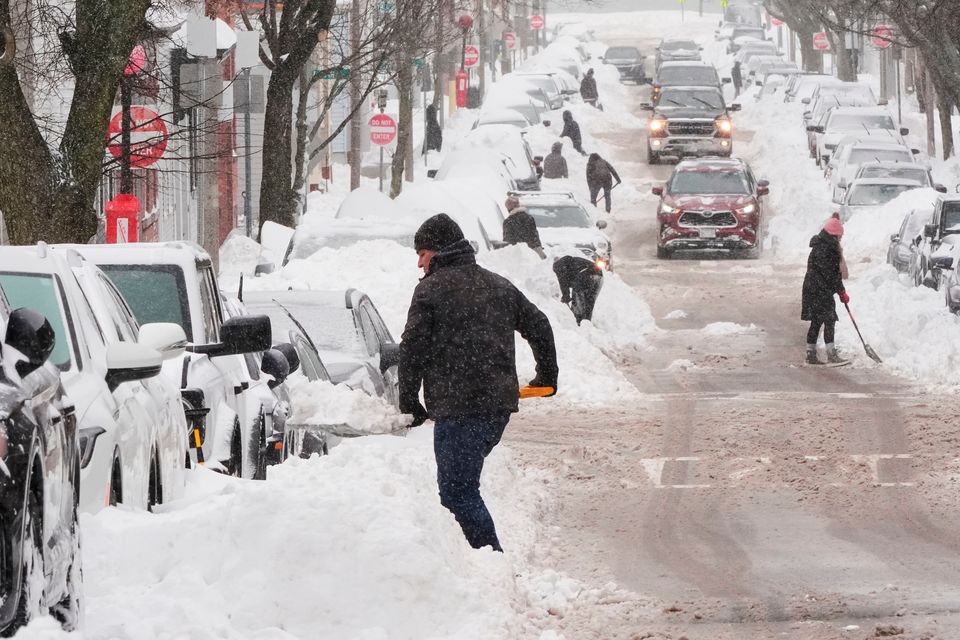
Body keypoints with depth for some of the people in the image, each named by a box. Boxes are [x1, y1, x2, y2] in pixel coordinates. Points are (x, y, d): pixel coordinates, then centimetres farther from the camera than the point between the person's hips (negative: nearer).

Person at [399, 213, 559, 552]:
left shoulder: (430, 289, -4)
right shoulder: (499, 285, 16)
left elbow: (412, 350, -7)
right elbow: (538, 326, 21)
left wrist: (409, 403, 3)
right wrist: (547, 375, 35)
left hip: (457, 409, -8)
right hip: (501, 402, 8)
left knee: (458, 490, -5)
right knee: (462, 482, 17)